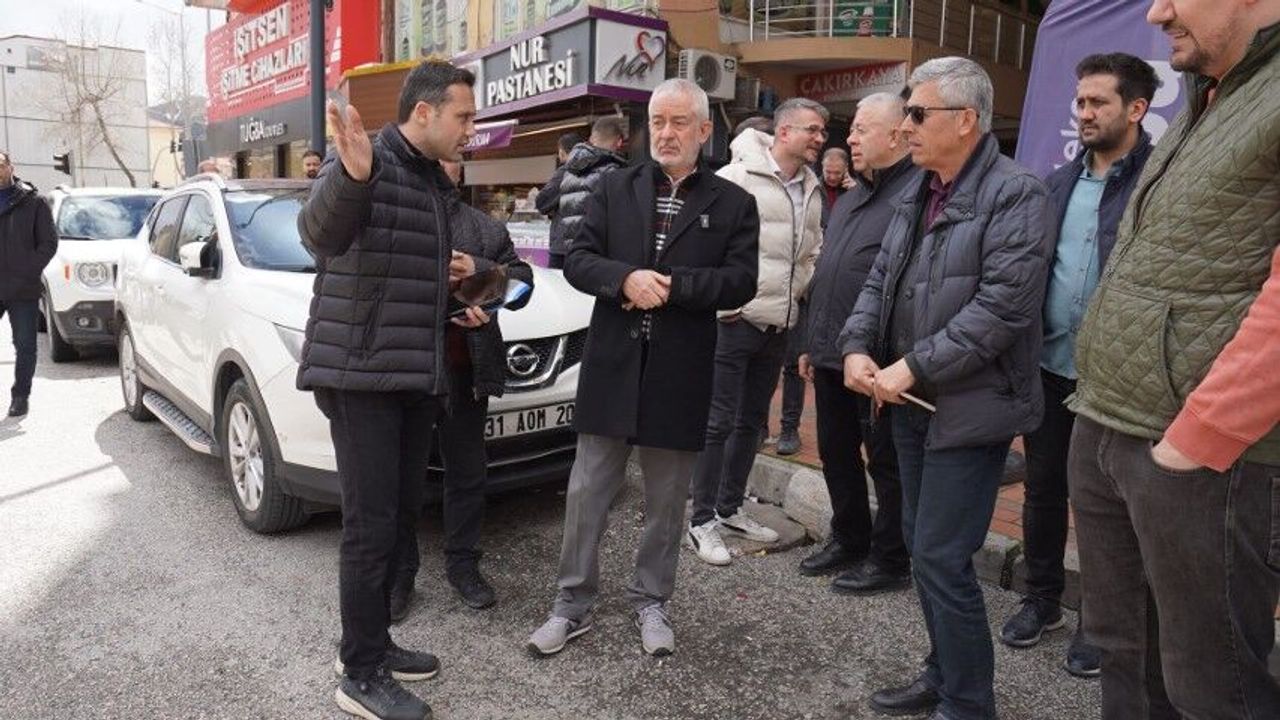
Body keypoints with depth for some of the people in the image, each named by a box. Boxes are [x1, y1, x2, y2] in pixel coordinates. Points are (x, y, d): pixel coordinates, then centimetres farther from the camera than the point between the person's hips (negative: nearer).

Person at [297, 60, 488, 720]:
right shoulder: (364, 161, -11)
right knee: (371, 525, -3)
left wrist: (454, 279, 8)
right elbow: (320, 233, -31)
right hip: (361, 375, -9)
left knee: (398, 514, 15)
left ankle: (371, 645, 30)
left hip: (416, 376, 9)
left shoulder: (434, 181, 15)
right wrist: (350, 175, -49)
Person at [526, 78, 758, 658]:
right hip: (612, 367, 1)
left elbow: (741, 281, -7)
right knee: (586, 494, 8)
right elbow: (578, 260, 0)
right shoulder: (613, 189, 7)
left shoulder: (733, 203, 3)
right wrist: (625, 279, -19)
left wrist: (670, 286, -18)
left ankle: (650, 602, 32)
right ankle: (573, 604, 25)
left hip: (680, 374, -1)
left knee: (666, 501, 13)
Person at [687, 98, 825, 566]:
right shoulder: (737, 178, -11)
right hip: (735, 321, -8)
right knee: (719, 422, -2)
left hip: (777, 326, 8)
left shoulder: (812, 192, 12)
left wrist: (793, 294, 10)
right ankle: (702, 521, 10)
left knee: (751, 421, 15)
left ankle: (730, 509, 30)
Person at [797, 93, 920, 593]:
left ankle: (891, 560, 20)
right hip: (831, 357, 9)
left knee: (886, 462, 5)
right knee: (837, 454, 18)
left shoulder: (917, 194, -13)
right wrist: (812, 344, 21)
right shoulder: (851, 199, 18)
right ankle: (848, 540, 35)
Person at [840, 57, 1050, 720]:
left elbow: (1003, 306, -21)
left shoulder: (1015, 194, -11)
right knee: (922, 547, 15)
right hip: (912, 402, 8)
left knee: (941, 558, -5)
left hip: (969, 407, -8)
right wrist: (857, 349, -6)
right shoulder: (917, 196, 14)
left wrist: (913, 368, -20)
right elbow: (879, 280, 12)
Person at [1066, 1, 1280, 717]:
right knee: (1126, 654, 20)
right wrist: (1100, 402, 16)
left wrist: (1193, 442, -19)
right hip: (1100, 433, 8)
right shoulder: (1201, 108, 18)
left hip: (1204, 456, -8)